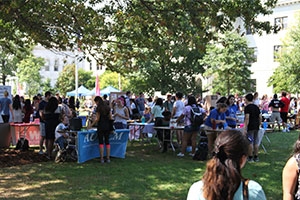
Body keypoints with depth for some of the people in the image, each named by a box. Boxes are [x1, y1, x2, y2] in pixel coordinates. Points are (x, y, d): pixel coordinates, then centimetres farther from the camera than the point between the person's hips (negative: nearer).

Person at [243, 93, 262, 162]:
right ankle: (256, 157, 14)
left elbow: (247, 118, -18)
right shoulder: (256, 107, 12)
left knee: (250, 142, -3)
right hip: (256, 127, 7)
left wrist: (245, 128, -18)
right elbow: (260, 117, 12)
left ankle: (250, 157, 0)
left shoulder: (247, 107, -11)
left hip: (250, 127, -7)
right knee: (256, 142, 10)